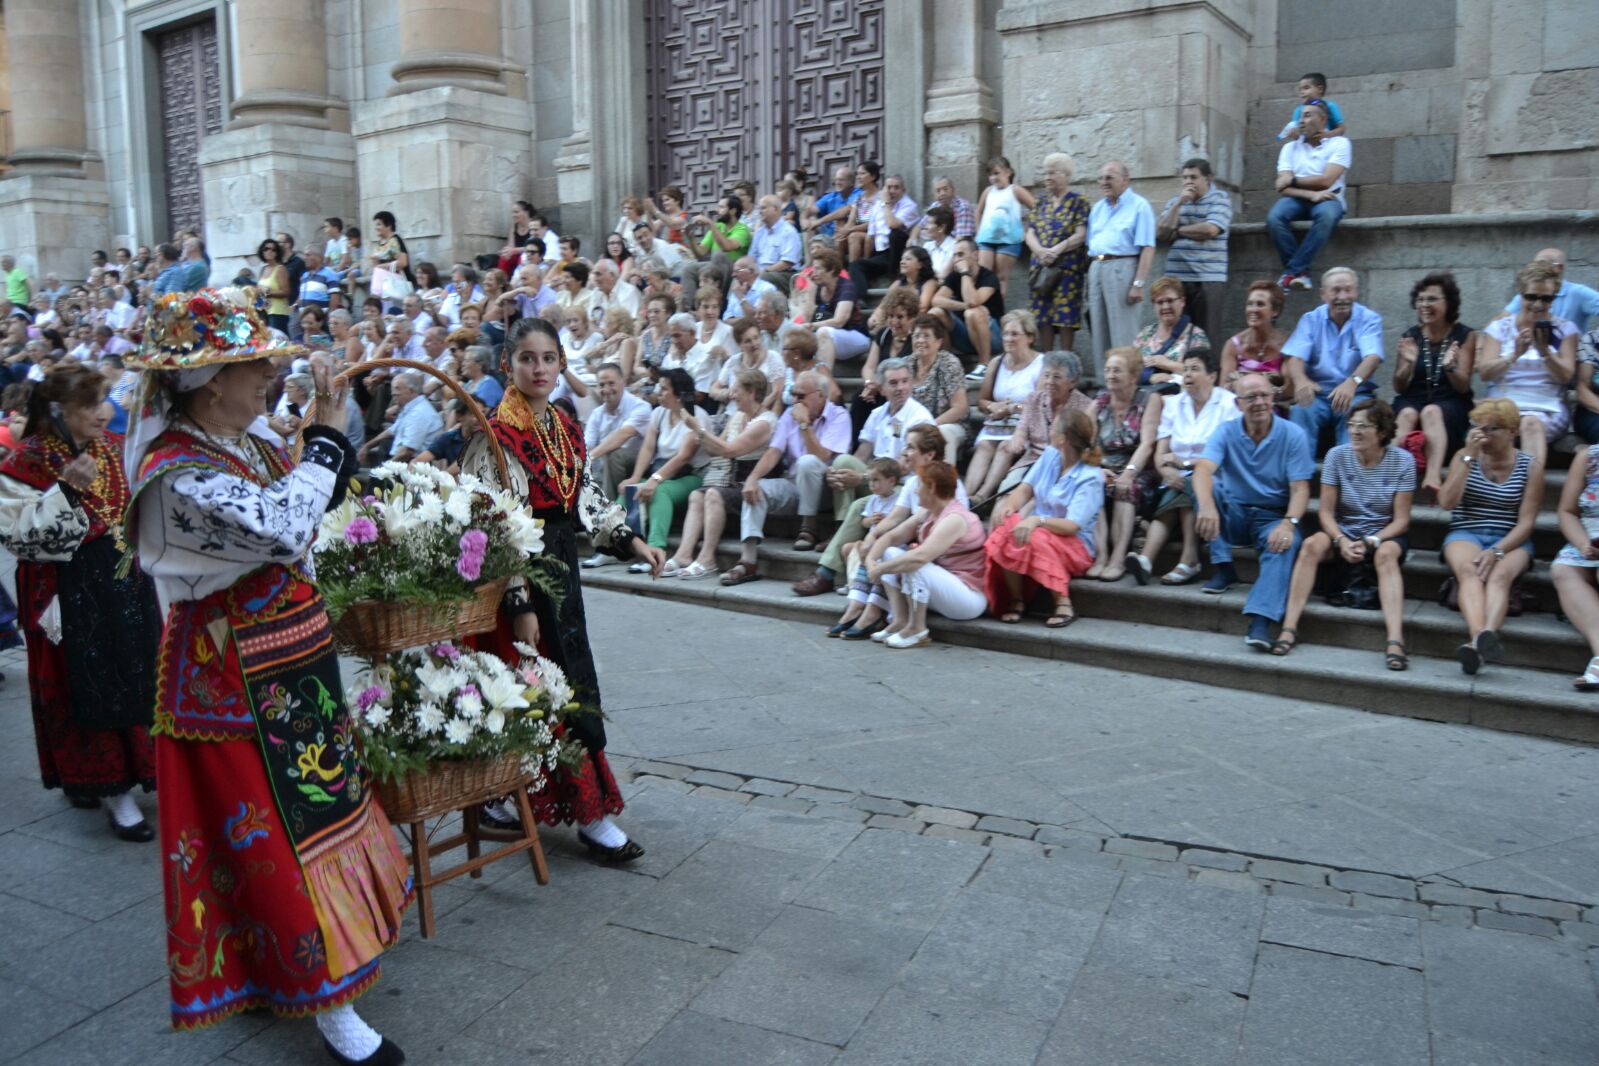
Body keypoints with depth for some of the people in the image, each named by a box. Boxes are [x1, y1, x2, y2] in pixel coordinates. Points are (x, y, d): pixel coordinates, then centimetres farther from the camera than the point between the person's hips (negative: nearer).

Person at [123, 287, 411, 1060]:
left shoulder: (249, 442, 4)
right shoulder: (178, 474, -23)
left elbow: (312, 509, 15)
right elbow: (285, 530, -32)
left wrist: (331, 432, 5)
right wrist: (326, 438, -22)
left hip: (290, 658, 9)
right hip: (234, 674, -9)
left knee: (304, 803, 20)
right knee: (276, 825, 0)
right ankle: (327, 1001, 13)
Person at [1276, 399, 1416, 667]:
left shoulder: (1402, 461, -7)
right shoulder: (1337, 456, -4)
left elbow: (1401, 519, -7)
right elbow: (1326, 511, -4)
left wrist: (1370, 542, -23)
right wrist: (1342, 541, -22)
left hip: (1385, 534, -1)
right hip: (1343, 531, 2)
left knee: (1386, 554, -36)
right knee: (1312, 545, -30)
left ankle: (1395, 640, -46)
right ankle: (1289, 627, -33)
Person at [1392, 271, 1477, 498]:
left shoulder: (1465, 335, 6)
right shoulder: (1410, 336, 11)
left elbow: (1463, 387, 0)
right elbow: (1398, 388, 7)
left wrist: (1450, 367, -20)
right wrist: (1408, 363, -12)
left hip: (1451, 404, -2)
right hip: (1412, 400, 2)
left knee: (1431, 412, -37)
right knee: (1407, 414, -35)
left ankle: (1433, 477, -57)